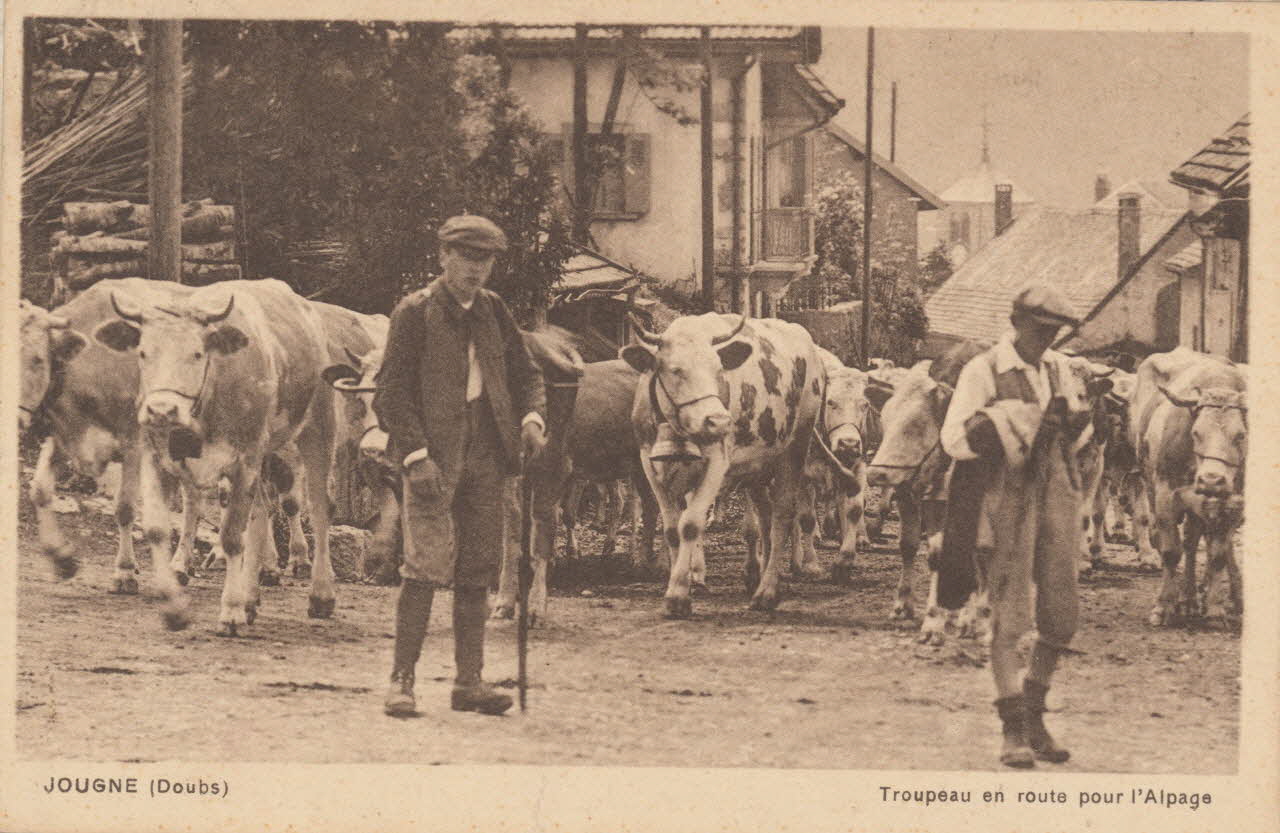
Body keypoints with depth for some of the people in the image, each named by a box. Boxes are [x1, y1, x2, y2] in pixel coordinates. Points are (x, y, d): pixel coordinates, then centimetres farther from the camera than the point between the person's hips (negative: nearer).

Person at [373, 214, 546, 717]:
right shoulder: (414, 313, -3)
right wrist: (417, 454, -16)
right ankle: (402, 680, -7)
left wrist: (531, 416, 0)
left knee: (478, 570, 6)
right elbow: (392, 391, -7)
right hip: (432, 453, -6)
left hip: (485, 453, 6)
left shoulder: (494, 312, 13)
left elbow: (524, 372, 21)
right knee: (426, 564, -13)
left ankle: (469, 683, 12)